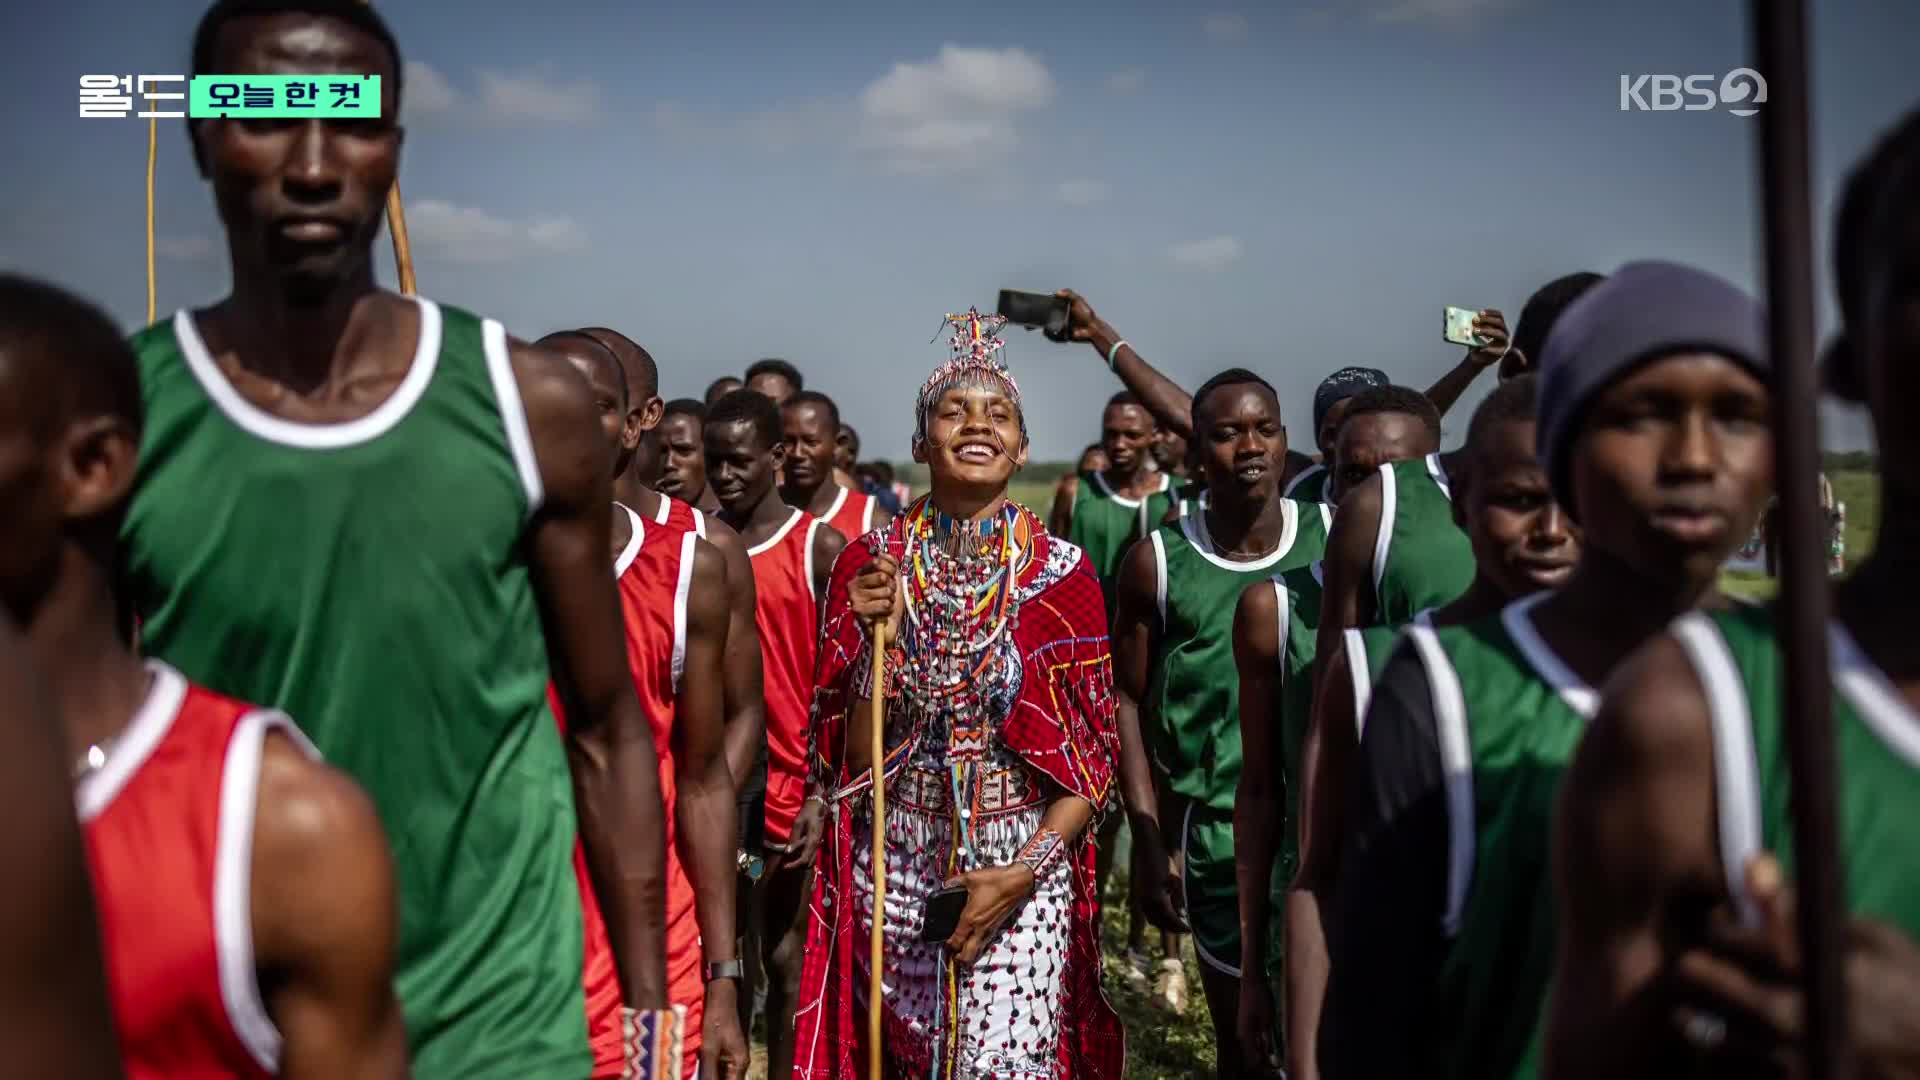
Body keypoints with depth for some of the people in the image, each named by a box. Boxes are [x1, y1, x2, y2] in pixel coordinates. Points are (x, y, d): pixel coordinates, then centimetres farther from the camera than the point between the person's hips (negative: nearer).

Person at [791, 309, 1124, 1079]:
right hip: (894, 870, 2)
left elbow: (1092, 761, -1)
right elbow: (852, 758, -2)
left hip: (1022, 871, -1)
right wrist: (877, 639, -16)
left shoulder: (1063, 573, -4)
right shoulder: (869, 562, -1)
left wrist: (1021, 873, -12)